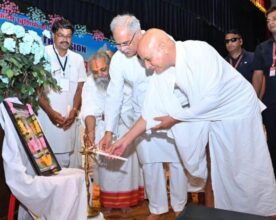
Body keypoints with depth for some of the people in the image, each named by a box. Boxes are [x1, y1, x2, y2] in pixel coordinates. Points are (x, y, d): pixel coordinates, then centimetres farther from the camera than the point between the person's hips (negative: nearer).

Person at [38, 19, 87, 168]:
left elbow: (79, 87, 10)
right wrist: (50, 111, -12)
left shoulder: (77, 59, 10)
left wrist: (74, 110, -4)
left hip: (68, 118, 3)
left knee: (64, 160, 5)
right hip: (46, 115, -3)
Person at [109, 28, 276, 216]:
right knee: (222, 172, 13)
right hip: (217, 118, 6)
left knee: (250, 170, 6)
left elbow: (211, 98, -31)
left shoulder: (199, 51, -30)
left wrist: (174, 119, -21)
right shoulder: (164, 73, -10)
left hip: (240, 111, -6)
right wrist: (126, 140, -6)